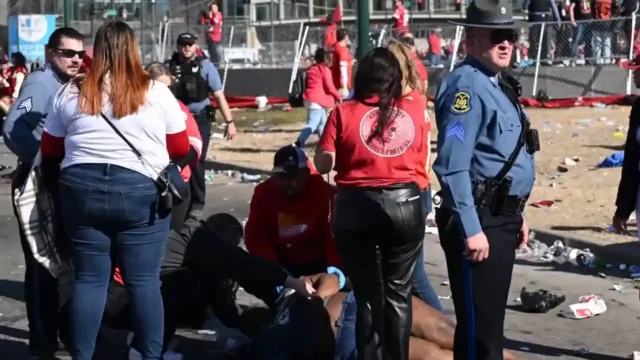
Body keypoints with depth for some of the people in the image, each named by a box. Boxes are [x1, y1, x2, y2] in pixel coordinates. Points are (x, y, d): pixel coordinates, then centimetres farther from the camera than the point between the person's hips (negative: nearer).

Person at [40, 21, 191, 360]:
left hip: (82, 189, 2)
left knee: (88, 278, 9)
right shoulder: (156, 93, -1)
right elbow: (181, 148, 6)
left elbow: (50, 150, 14)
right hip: (141, 192, -2)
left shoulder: (70, 93, 5)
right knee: (143, 280, 4)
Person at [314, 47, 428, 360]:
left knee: (368, 293, 9)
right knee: (398, 291, 12)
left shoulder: (344, 113, -6)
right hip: (405, 205, 2)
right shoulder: (414, 110, 1)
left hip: (357, 208, -1)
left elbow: (323, 164, -6)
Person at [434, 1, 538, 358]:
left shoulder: (499, 84, 14)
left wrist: (516, 215, 22)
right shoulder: (466, 85, -16)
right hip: (479, 223, -10)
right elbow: (453, 167, -24)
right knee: (479, 325, -4)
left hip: (501, 219, 10)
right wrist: (472, 230, -25)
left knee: (491, 319, 20)